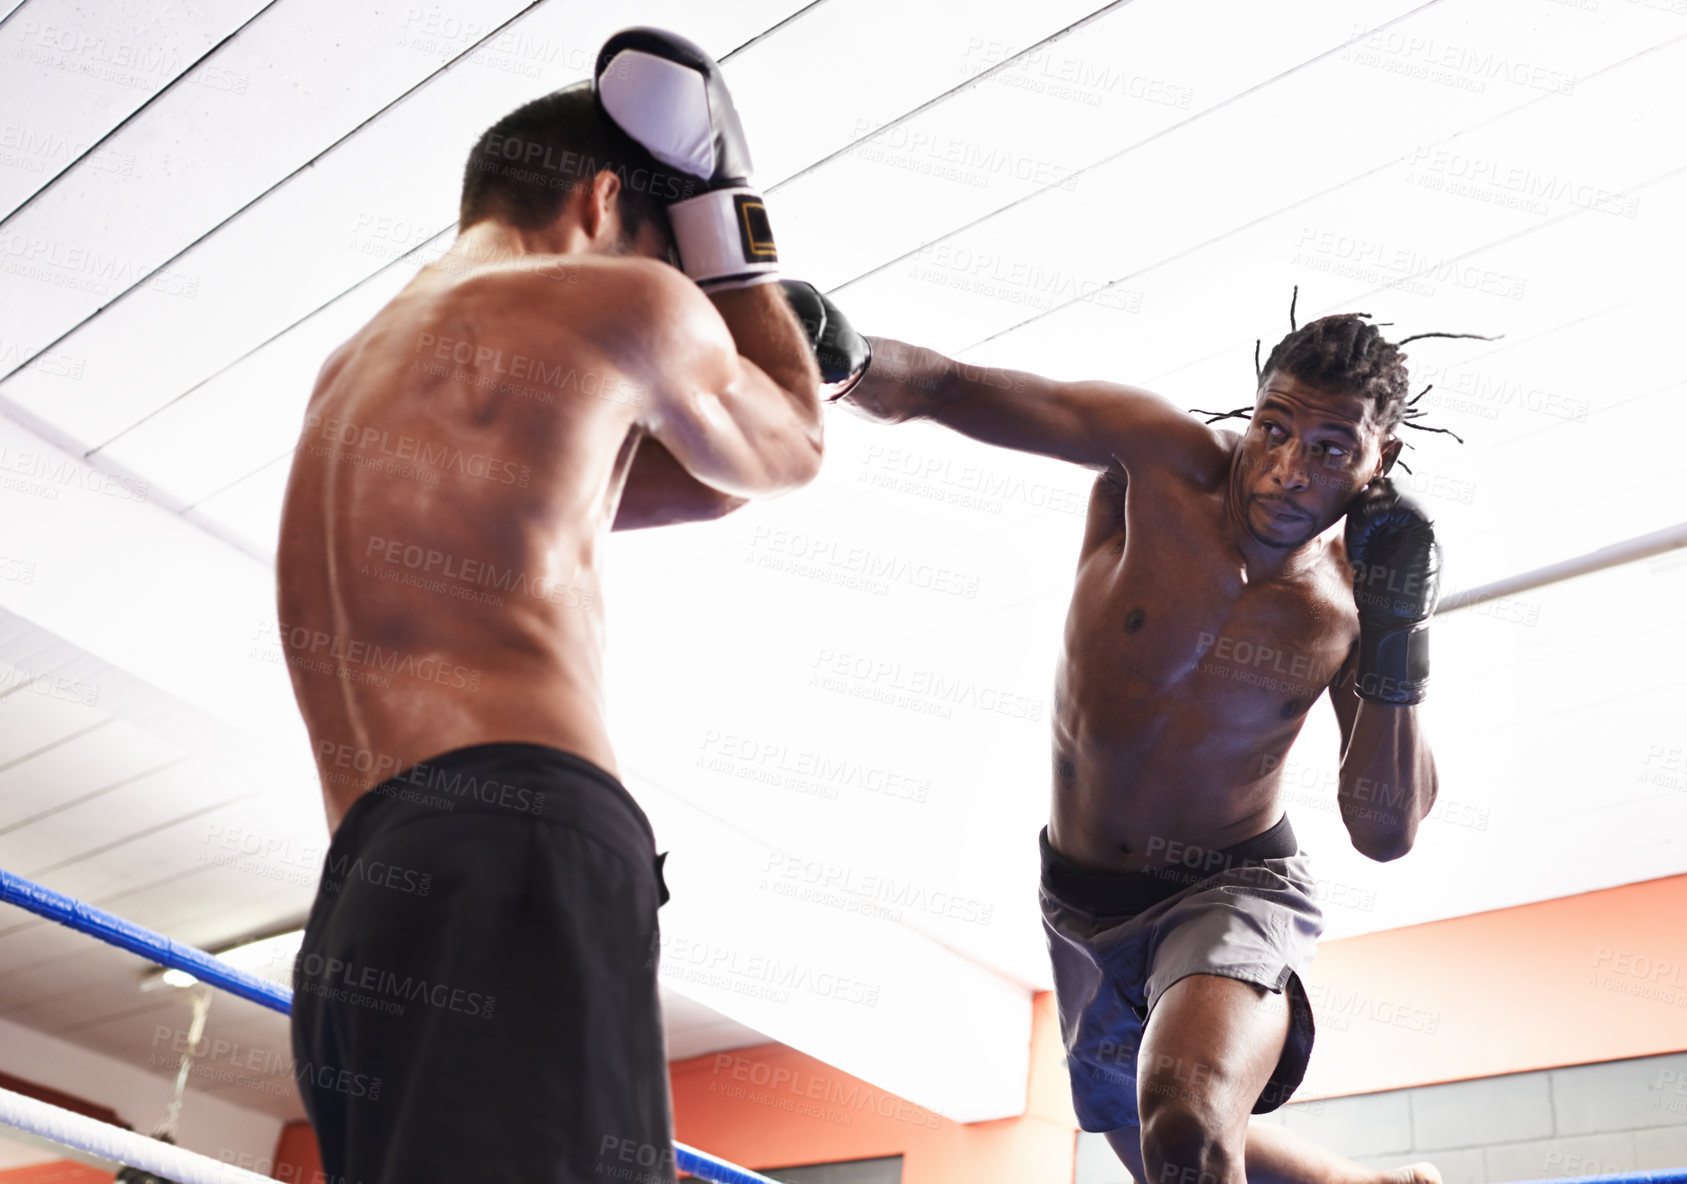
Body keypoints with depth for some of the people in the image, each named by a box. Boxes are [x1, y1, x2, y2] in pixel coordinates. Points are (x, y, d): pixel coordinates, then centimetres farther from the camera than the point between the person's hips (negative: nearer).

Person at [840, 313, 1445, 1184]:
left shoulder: (1351, 605, -14)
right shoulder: (1164, 464, -18)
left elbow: (1385, 834, -13)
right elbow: (946, 391, -30)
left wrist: (1397, 645, -23)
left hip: (1228, 896, -3)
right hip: (1080, 903, 3)